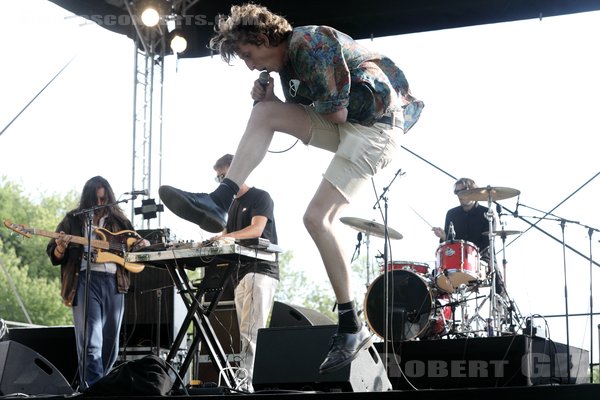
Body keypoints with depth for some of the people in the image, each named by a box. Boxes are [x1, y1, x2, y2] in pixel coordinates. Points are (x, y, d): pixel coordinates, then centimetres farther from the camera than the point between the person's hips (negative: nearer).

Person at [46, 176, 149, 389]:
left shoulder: (118, 219, 15)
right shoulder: (73, 219, 7)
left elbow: (132, 242, 27)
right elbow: (54, 257, 6)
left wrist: (143, 243, 3)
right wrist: (61, 247, -18)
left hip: (114, 282, 4)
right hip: (86, 280, -4)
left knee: (110, 345, 8)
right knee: (91, 343, -16)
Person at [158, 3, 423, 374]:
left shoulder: (311, 43, -17)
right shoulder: (287, 62, 12)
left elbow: (337, 112, -20)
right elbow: (301, 116, 14)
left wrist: (311, 107, 1)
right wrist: (268, 97, -4)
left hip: (376, 125, -9)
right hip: (346, 123, 9)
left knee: (317, 217, -17)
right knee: (263, 112, -4)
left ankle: (352, 328, -10)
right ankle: (218, 202, -10)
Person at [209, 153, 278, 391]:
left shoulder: (260, 198, -2)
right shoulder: (233, 205, 23)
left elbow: (256, 229, -17)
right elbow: (227, 234, 24)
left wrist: (229, 237, -32)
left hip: (261, 271, -9)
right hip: (240, 274, 9)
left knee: (251, 333, -18)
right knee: (247, 334, 4)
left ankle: (247, 382, -25)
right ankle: (256, 381, 3)